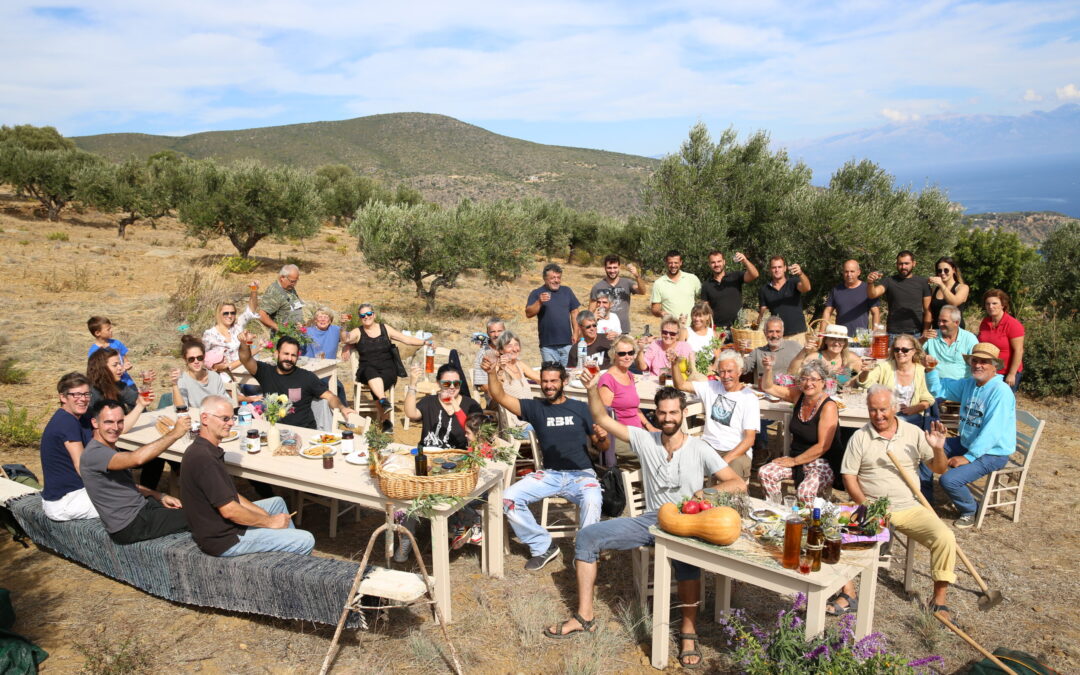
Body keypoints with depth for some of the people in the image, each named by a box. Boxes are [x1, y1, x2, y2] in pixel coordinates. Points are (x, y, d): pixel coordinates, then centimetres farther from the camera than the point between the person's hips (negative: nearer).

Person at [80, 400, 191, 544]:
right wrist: (174, 433, -35)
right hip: (129, 526, -9)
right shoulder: (93, 454, -21)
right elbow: (137, 459, -39)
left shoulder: (109, 449, 11)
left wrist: (160, 497, 5)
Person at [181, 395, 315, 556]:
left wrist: (263, 513, 6)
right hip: (223, 540, -11)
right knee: (306, 541, -12)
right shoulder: (203, 458, -27)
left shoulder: (206, 449, 7)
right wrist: (270, 521, -14)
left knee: (277, 502, 29)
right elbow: (229, 510, -27)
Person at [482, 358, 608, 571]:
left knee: (592, 500, -35)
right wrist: (491, 374, -24)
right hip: (549, 474, 2)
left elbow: (602, 447, 8)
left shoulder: (580, 408, 6)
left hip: (581, 474, -2)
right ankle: (543, 547, -2)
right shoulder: (535, 407, 8)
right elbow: (500, 397, -6)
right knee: (509, 498, -18)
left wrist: (602, 438, -16)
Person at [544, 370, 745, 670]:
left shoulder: (699, 450, -5)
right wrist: (592, 388, -15)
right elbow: (602, 419, 1)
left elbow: (738, 484, -9)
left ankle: (688, 632, -27)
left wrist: (706, 492, -27)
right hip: (651, 519, 4)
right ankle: (585, 616, -3)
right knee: (587, 536, -9)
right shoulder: (645, 440, 3)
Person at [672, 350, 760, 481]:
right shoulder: (711, 387, 10)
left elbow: (750, 439, -9)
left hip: (737, 451, -4)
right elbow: (681, 385, 7)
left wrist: (725, 460, -22)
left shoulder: (749, 399, -3)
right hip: (708, 446, 4)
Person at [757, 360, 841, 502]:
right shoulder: (798, 395, 3)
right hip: (797, 459, 7)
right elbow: (768, 388, 12)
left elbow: (823, 446, -18)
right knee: (764, 473, -16)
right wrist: (768, 369, -8)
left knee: (804, 492, -34)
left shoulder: (829, 407, -16)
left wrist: (794, 461, -14)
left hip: (823, 463, -6)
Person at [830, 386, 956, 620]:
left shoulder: (914, 433, 5)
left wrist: (938, 449, -15)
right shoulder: (860, 437, 1)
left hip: (910, 508, 2)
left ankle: (939, 599, -3)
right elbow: (849, 477, -2)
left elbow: (939, 469, 7)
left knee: (945, 537, -21)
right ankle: (848, 595, -14)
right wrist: (866, 505, -16)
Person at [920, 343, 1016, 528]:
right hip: (966, 443, 8)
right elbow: (939, 388, 14)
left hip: (992, 453, -8)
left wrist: (968, 457, -26)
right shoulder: (968, 384, 5)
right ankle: (925, 500, 17)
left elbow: (992, 431, -27)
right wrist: (930, 371, -7)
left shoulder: (1001, 391, -21)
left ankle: (970, 510, 7)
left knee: (949, 480, -25)